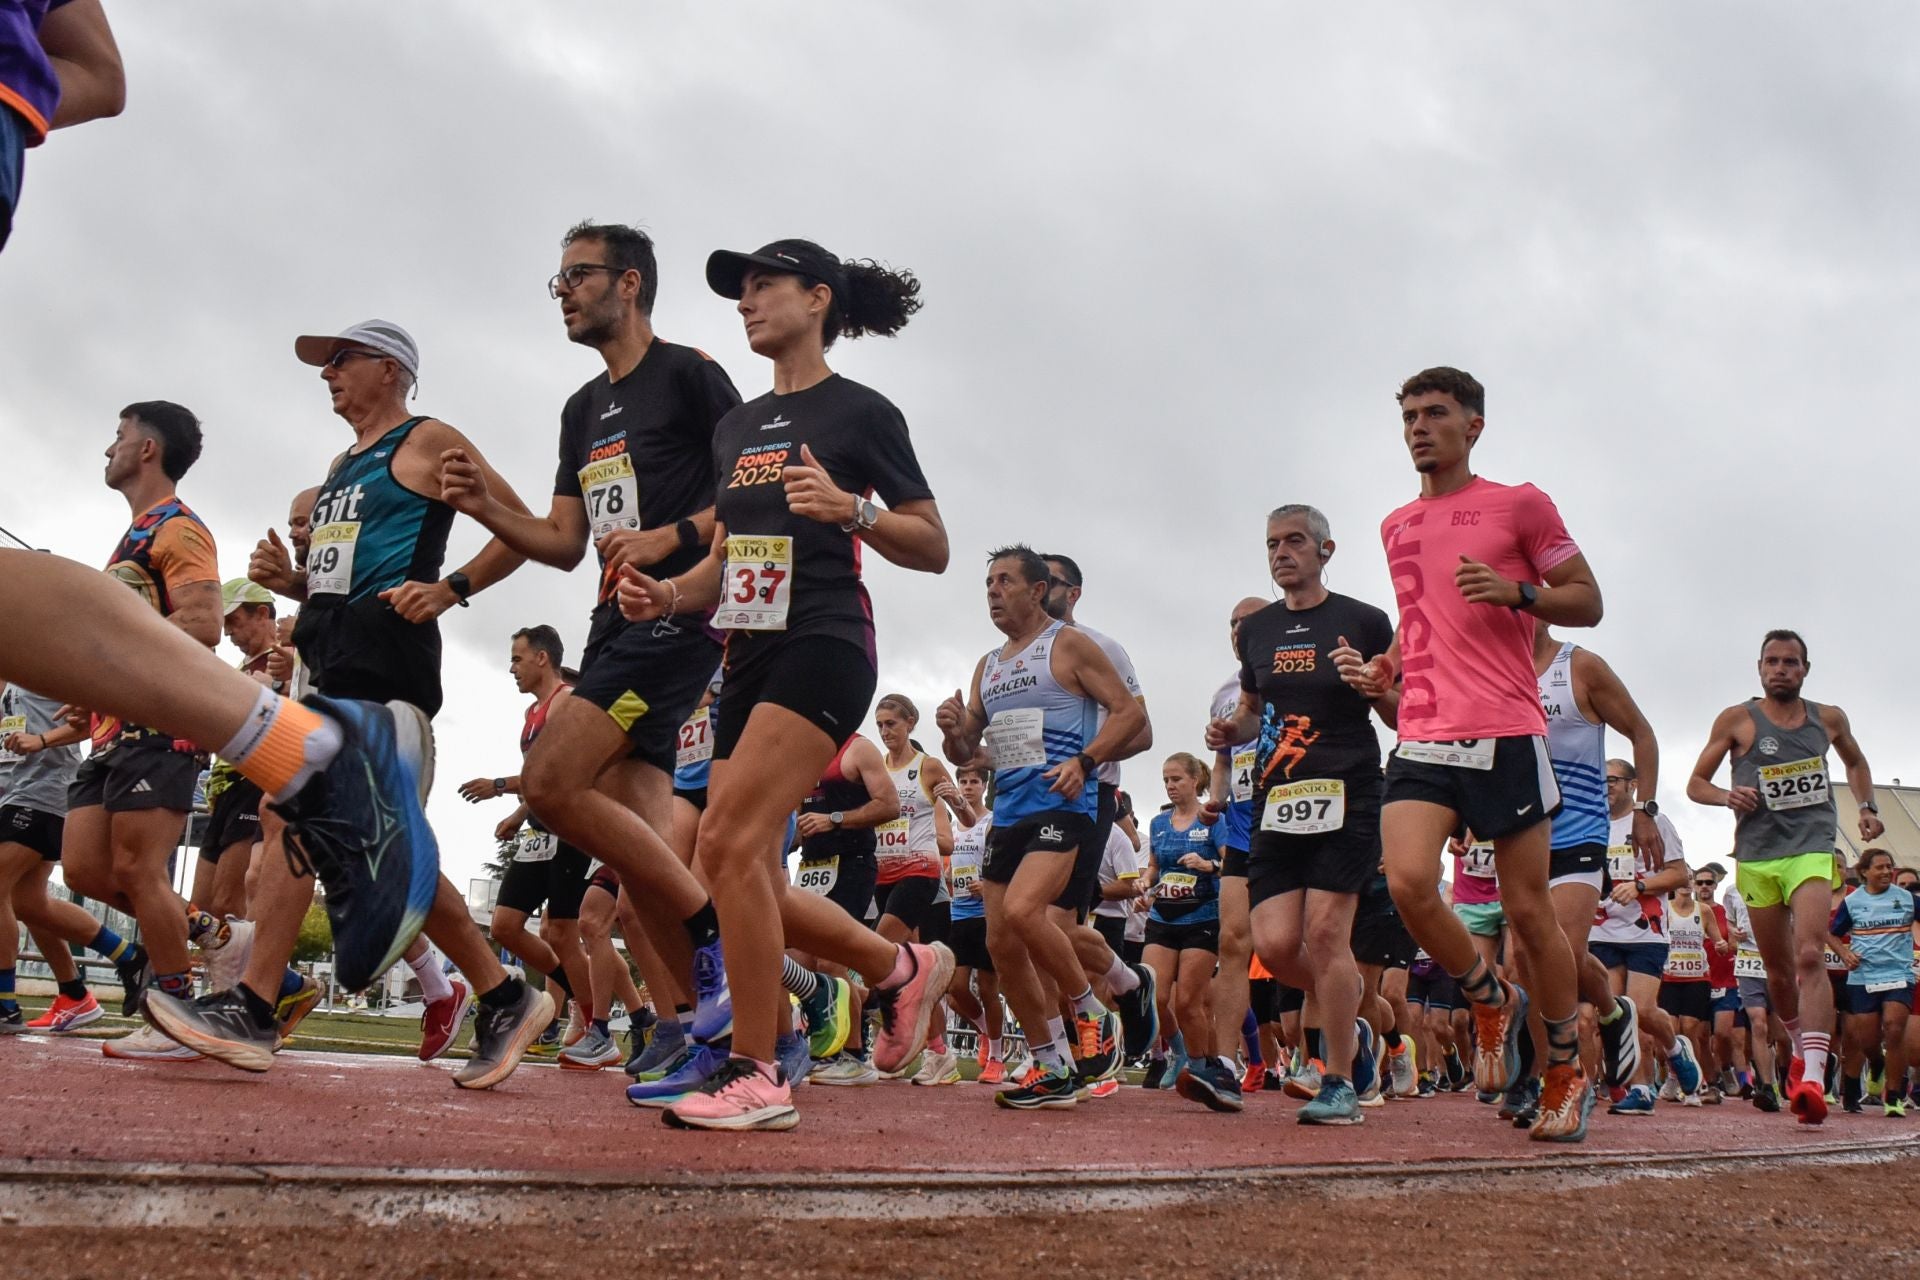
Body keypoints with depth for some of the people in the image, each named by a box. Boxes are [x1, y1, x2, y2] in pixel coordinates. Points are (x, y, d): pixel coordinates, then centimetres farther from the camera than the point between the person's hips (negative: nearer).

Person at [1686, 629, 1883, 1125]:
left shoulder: (1829, 719, 9)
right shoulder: (1736, 720, 1)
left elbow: (1855, 762, 29)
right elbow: (1696, 783, 4)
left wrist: (1868, 807, 13)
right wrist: (1727, 797, -17)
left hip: (1812, 850, -1)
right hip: (1757, 855, 1)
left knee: (1809, 956, -21)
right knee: (1778, 970, 12)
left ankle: (1813, 1077, -29)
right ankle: (1802, 1050, 38)